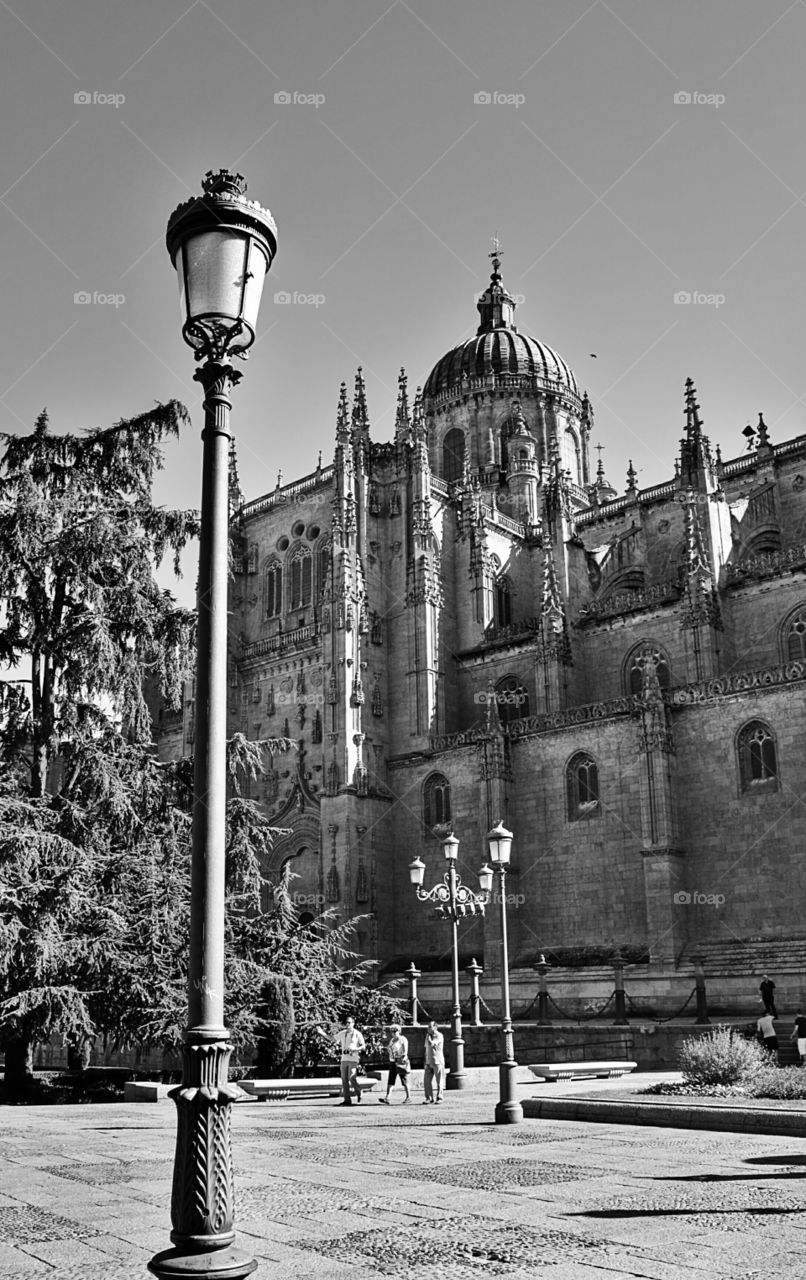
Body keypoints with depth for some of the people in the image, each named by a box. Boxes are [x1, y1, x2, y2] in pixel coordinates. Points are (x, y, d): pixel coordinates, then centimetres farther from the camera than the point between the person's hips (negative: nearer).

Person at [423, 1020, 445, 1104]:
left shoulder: (439, 1036, -9)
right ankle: (429, 1098, 7)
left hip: (437, 1061, -6)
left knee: (439, 1081, 0)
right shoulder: (428, 1036, 13)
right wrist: (426, 1061, 14)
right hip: (429, 1062, 6)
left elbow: (431, 1044, -23)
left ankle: (439, 1098, 7)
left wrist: (428, 1035, -10)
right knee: (427, 1080, 0)